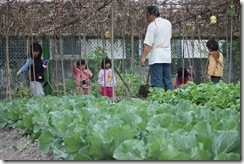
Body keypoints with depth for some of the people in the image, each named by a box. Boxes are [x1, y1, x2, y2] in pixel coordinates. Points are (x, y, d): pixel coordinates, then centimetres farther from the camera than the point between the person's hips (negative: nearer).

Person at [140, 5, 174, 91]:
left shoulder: (152, 25, -10)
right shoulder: (168, 23, 12)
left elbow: (148, 44, -16)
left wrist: (143, 57, -16)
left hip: (156, 57, -7)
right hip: (167, 56, 7)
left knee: (157, 82, -5)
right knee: (168, 81, 11)